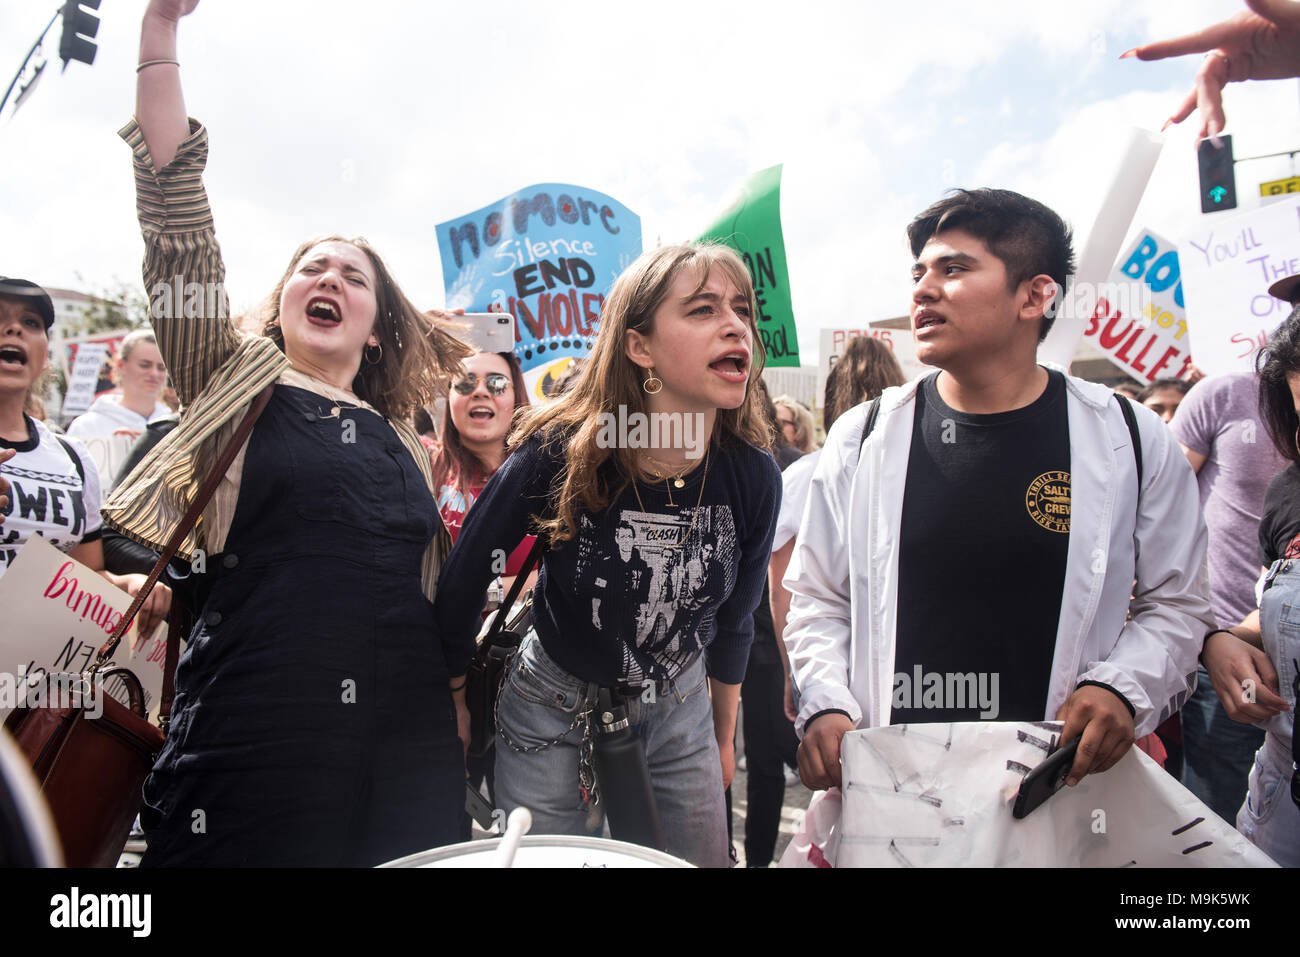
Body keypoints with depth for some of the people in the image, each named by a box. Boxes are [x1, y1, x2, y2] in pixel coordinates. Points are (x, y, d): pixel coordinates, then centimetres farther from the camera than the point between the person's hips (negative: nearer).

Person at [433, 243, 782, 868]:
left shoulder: (753, 477, -16)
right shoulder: (558, 454, -26)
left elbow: (732, 622, 2)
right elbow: (463, 577, -9)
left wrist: (724, 738, 14)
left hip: (678, 710, 3)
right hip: (552, 714, -3)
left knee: (704, 858, 15)